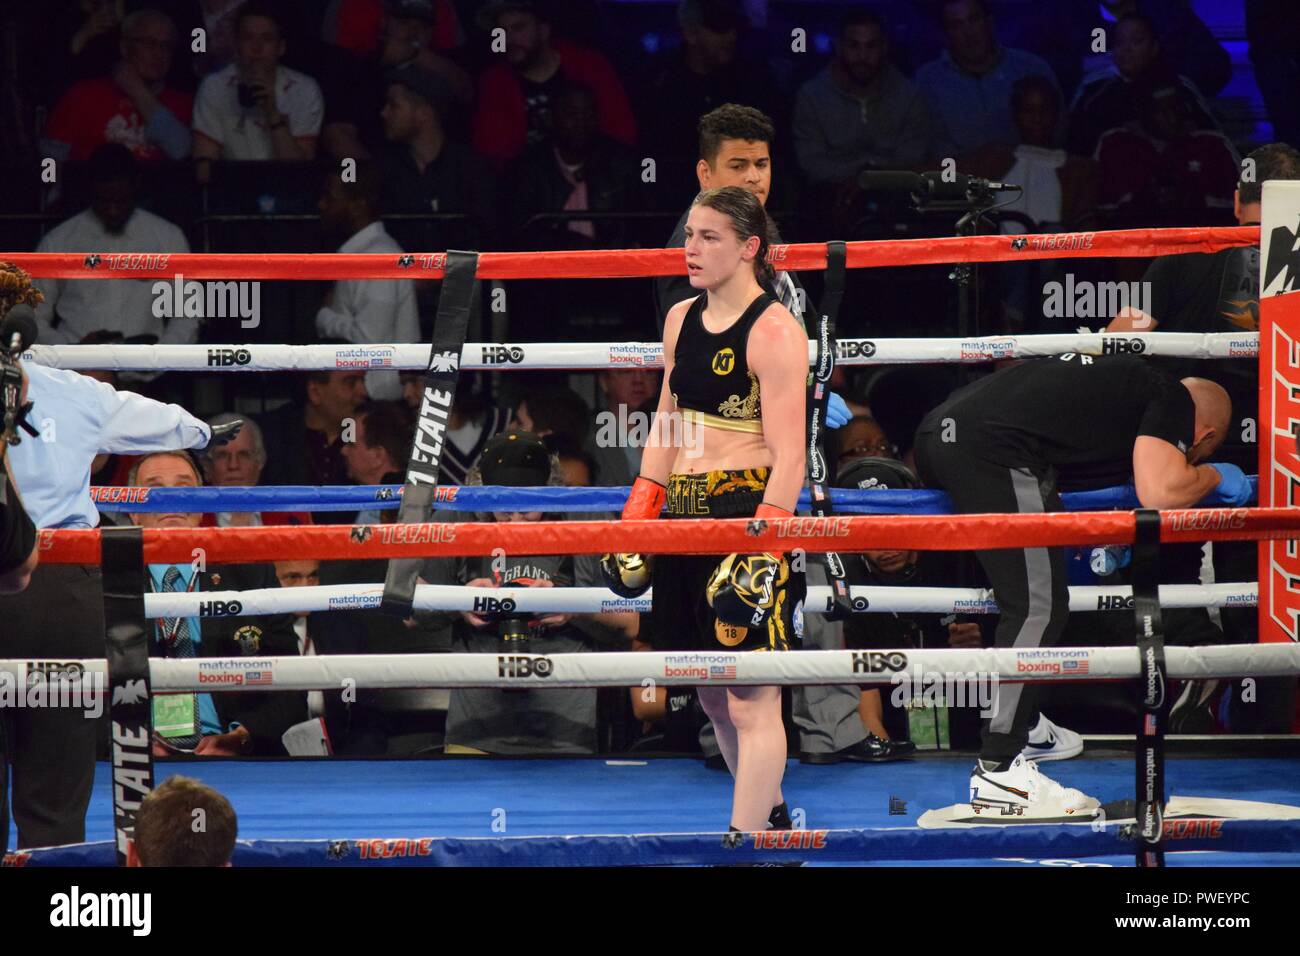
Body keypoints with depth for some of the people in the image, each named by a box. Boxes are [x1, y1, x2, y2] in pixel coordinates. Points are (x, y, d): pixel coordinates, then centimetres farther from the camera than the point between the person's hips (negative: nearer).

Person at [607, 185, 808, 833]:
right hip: (685, 513, 8)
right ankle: (771, 815, 30)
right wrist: (639, 515, 14)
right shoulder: (681, 319, 12)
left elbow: (788, 456, -15)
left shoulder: (775, 332, -11)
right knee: (712, 695, 14)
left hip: (751, 511, -8)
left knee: (749, 698, -7)